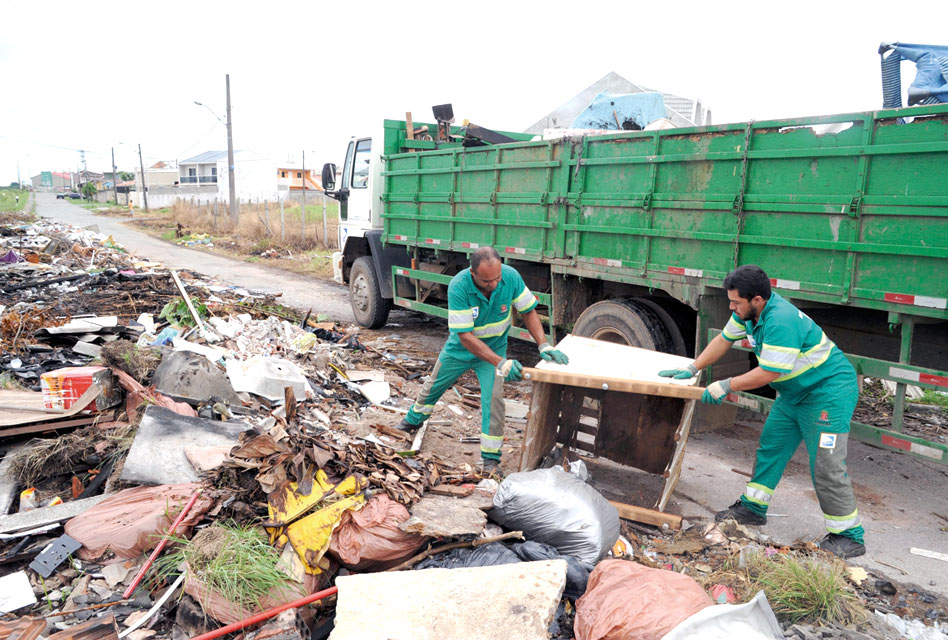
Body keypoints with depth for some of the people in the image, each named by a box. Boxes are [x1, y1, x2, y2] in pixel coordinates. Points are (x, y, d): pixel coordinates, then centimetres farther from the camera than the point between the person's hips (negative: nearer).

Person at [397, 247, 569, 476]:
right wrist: (501, 363, -41)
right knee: (434, 385, 19)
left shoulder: (511, 277, -27)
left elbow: (528, 311, -13)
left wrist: (544, 345, -26)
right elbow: (465, 337, -34)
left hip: (494, 346, 0)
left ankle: (491, 458, 1)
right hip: (461, 346, 0)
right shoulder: (458, 287, -34)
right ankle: (414, 419, 49)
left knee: (493, 397, -15)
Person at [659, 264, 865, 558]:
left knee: (826, 466, -9)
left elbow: (768, 373, -29)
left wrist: (725, 386, -20)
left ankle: (849, 536, 6)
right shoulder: (747, 311, -3)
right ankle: (753, 507, 25)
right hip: (794, 392, 10)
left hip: (829, 390, -10)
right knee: (770, 447, 13)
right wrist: (692, 368, 5)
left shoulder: (781, 321, -32)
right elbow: (724, 339, 9)